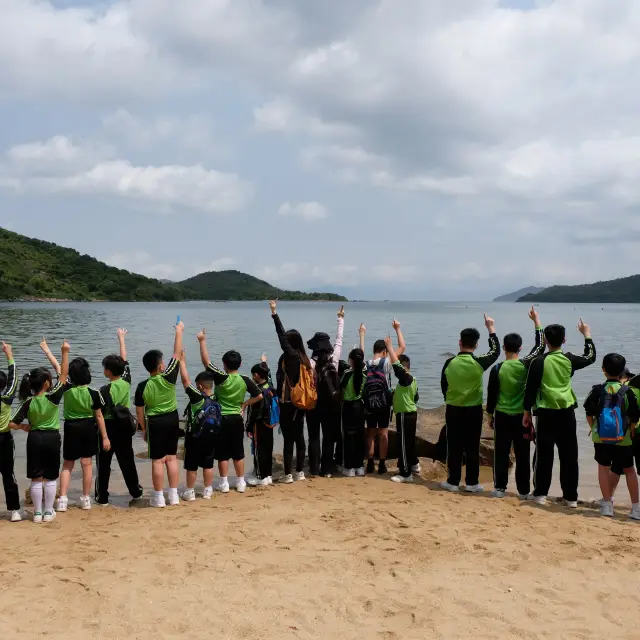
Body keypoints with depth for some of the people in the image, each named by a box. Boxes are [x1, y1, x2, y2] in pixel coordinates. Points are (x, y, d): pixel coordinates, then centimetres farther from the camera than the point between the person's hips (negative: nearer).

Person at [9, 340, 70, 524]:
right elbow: (64, 375, -10)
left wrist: (25, 427, 11)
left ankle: (37, 513, 13)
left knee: (36, 478, 8)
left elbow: (12, 424, -9)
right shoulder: (53, 397, -14)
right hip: (52, 438, -2)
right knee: (50, 478, 9)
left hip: (34, 439, 2)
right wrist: (65, 352, -13)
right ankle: (48, 512, 14)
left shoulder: (28, 402, -7)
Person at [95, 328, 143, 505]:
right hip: (125, 426, 5)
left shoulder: (105, 390, -19)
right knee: (127, 460, 17)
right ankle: (135, 490, 26)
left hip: (109, 426, -5)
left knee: (103, 463, 4)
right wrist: (121, 338, 18)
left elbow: (100, 414, -17)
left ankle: (102, 496, 7)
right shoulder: (126, 381, -5)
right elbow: (124, 360, 8)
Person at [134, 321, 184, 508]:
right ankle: (174, 495, 14)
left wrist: (144, 429, 9)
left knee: (157, 460, 3)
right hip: (172, 419, 2)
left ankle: (159, 498, 8)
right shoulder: (169, 377, -14)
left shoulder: (143, 386, -11)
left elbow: (140, 411, -4)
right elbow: (177, 354, -6)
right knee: (171, 458, 10)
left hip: (155, 422, -1)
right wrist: (179, 331, 3)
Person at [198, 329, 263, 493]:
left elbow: (206, 361, -14)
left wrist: (202, 341, -11)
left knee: (222, 453, 5)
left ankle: (224, 484, 10)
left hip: (221, 419, -3)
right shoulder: (245, 380, -5)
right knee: (238, 452, 12)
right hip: (237, 419, 3)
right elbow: (259, 396, -1)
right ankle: (240, 483, 17)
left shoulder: (221, 378, -14)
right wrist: (244, 404, 7)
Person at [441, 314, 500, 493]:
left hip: (453, 410, 1)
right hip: (473, 411, -1)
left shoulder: (450, 363, -6)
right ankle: (472, 483, 11)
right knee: (472, 448, 6)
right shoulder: (478, 363, -12)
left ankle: (453, 482, 11)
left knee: (454, 447, 7)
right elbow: (495, 351, 6)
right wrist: (491, 328, 13)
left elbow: (443, 386, 5)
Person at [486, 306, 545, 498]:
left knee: (501, 453, 7)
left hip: (502, 416, 0)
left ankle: (500, 488, 9)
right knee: (522, 455, 6)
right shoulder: (526, 365, -8)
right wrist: (536, 321, 8)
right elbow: (540, 346, 3)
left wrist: (490, 415, 11)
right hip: (522, 416, 0)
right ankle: (523, 491, 9)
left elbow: (491, 394, -2)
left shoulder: (497, 369, -7)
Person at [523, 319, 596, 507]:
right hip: (567, 413, 2)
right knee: (569, 455, 8)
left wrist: (527, 412, 4)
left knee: (544, 454, 5)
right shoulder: (569, 359, 0)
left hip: (546, 413, -2)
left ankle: (540, 494, 8)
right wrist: (587, 335, 33)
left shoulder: (539, 362, -9)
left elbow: (531, 389, -6)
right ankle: (571, 496, 12)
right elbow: (590, 357, 21)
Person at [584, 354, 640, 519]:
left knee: (603, 467, 10)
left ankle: (607, 504, 6)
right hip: (623, 439, 0)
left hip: (601, 437, 0)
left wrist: (593, 429, 12)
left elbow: (589, 413, -2)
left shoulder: (598, 390, -4)